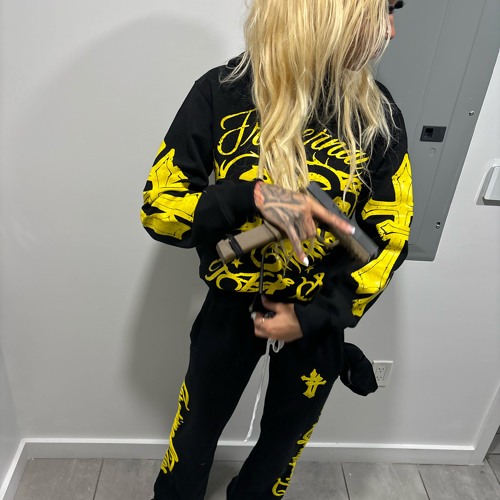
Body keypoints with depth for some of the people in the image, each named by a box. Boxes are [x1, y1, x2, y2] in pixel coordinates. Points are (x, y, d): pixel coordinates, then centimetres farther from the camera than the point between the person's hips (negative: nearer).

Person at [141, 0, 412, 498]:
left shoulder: (376, 111, -13)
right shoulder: (221, 93, -17)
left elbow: (390, 237, -8)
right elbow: (157, 209, -15)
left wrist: (313, 317, -15)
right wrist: (251, 196, -32)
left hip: (318, 316, 2)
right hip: (231, 308, -1)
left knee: (284, 438, 25)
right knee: (195, 429, 22)